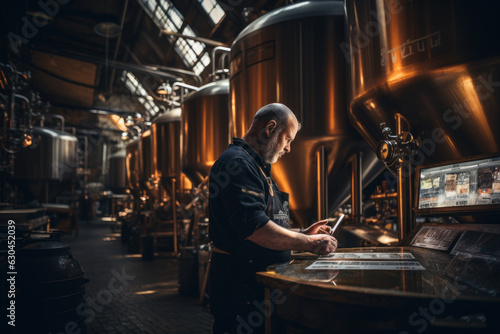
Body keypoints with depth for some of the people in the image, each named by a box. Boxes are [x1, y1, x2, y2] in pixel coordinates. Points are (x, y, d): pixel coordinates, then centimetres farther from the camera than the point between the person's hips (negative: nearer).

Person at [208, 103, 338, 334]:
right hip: (242, 286, -11)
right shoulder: (237, 163, -17)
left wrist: (303, 234, 11)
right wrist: (309, 243, -21)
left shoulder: (254, 165, 19)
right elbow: (254, 227, -28)